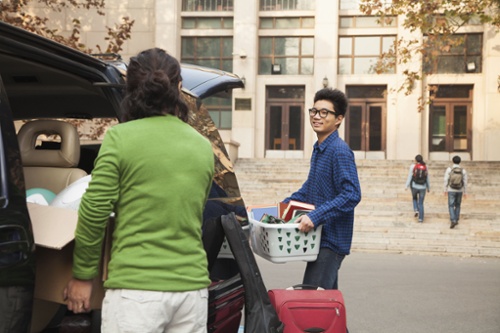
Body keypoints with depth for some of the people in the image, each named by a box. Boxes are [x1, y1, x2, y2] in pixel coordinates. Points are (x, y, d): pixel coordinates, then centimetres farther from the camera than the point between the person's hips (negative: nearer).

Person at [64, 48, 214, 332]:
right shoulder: (203, 146, 9)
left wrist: (82, 275, 4)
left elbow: (94, 212, -8)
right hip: (192, 285, 5)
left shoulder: (120, 138, -6)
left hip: (135, 288, -4)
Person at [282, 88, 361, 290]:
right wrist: (284, 205, 22)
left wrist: (315, 217, -28)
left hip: (331, 240, -10)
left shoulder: (340, 151, -16)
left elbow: (352, 195, -24)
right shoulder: (318, 148, 14)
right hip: (320, 237, 10)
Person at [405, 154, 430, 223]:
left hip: (414, 186, -2)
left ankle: (416, 210, 6)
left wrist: (406, 186, -3)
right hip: (422, 187, 2)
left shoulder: (413, 166, -7)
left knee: (414, 198, 28)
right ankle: (420, 219, 7)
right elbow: (427, 178, 7)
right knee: (421, 203, 12)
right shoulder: (425, 167, 2)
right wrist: (428, 188, 16)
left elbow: (409, 177, -8)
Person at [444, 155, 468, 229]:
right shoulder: (463, 170, -6)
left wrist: (445, 190, 2)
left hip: (451, 190, -2)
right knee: (457, 205, 21)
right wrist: (465, 192, 6)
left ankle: (453, 221, -18)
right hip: (459, 191, 2)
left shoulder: (449, 169, -12)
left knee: (451, 206, 0)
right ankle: (456, 220, 25)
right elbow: (465, 182, -4)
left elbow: (446, 180, -9)